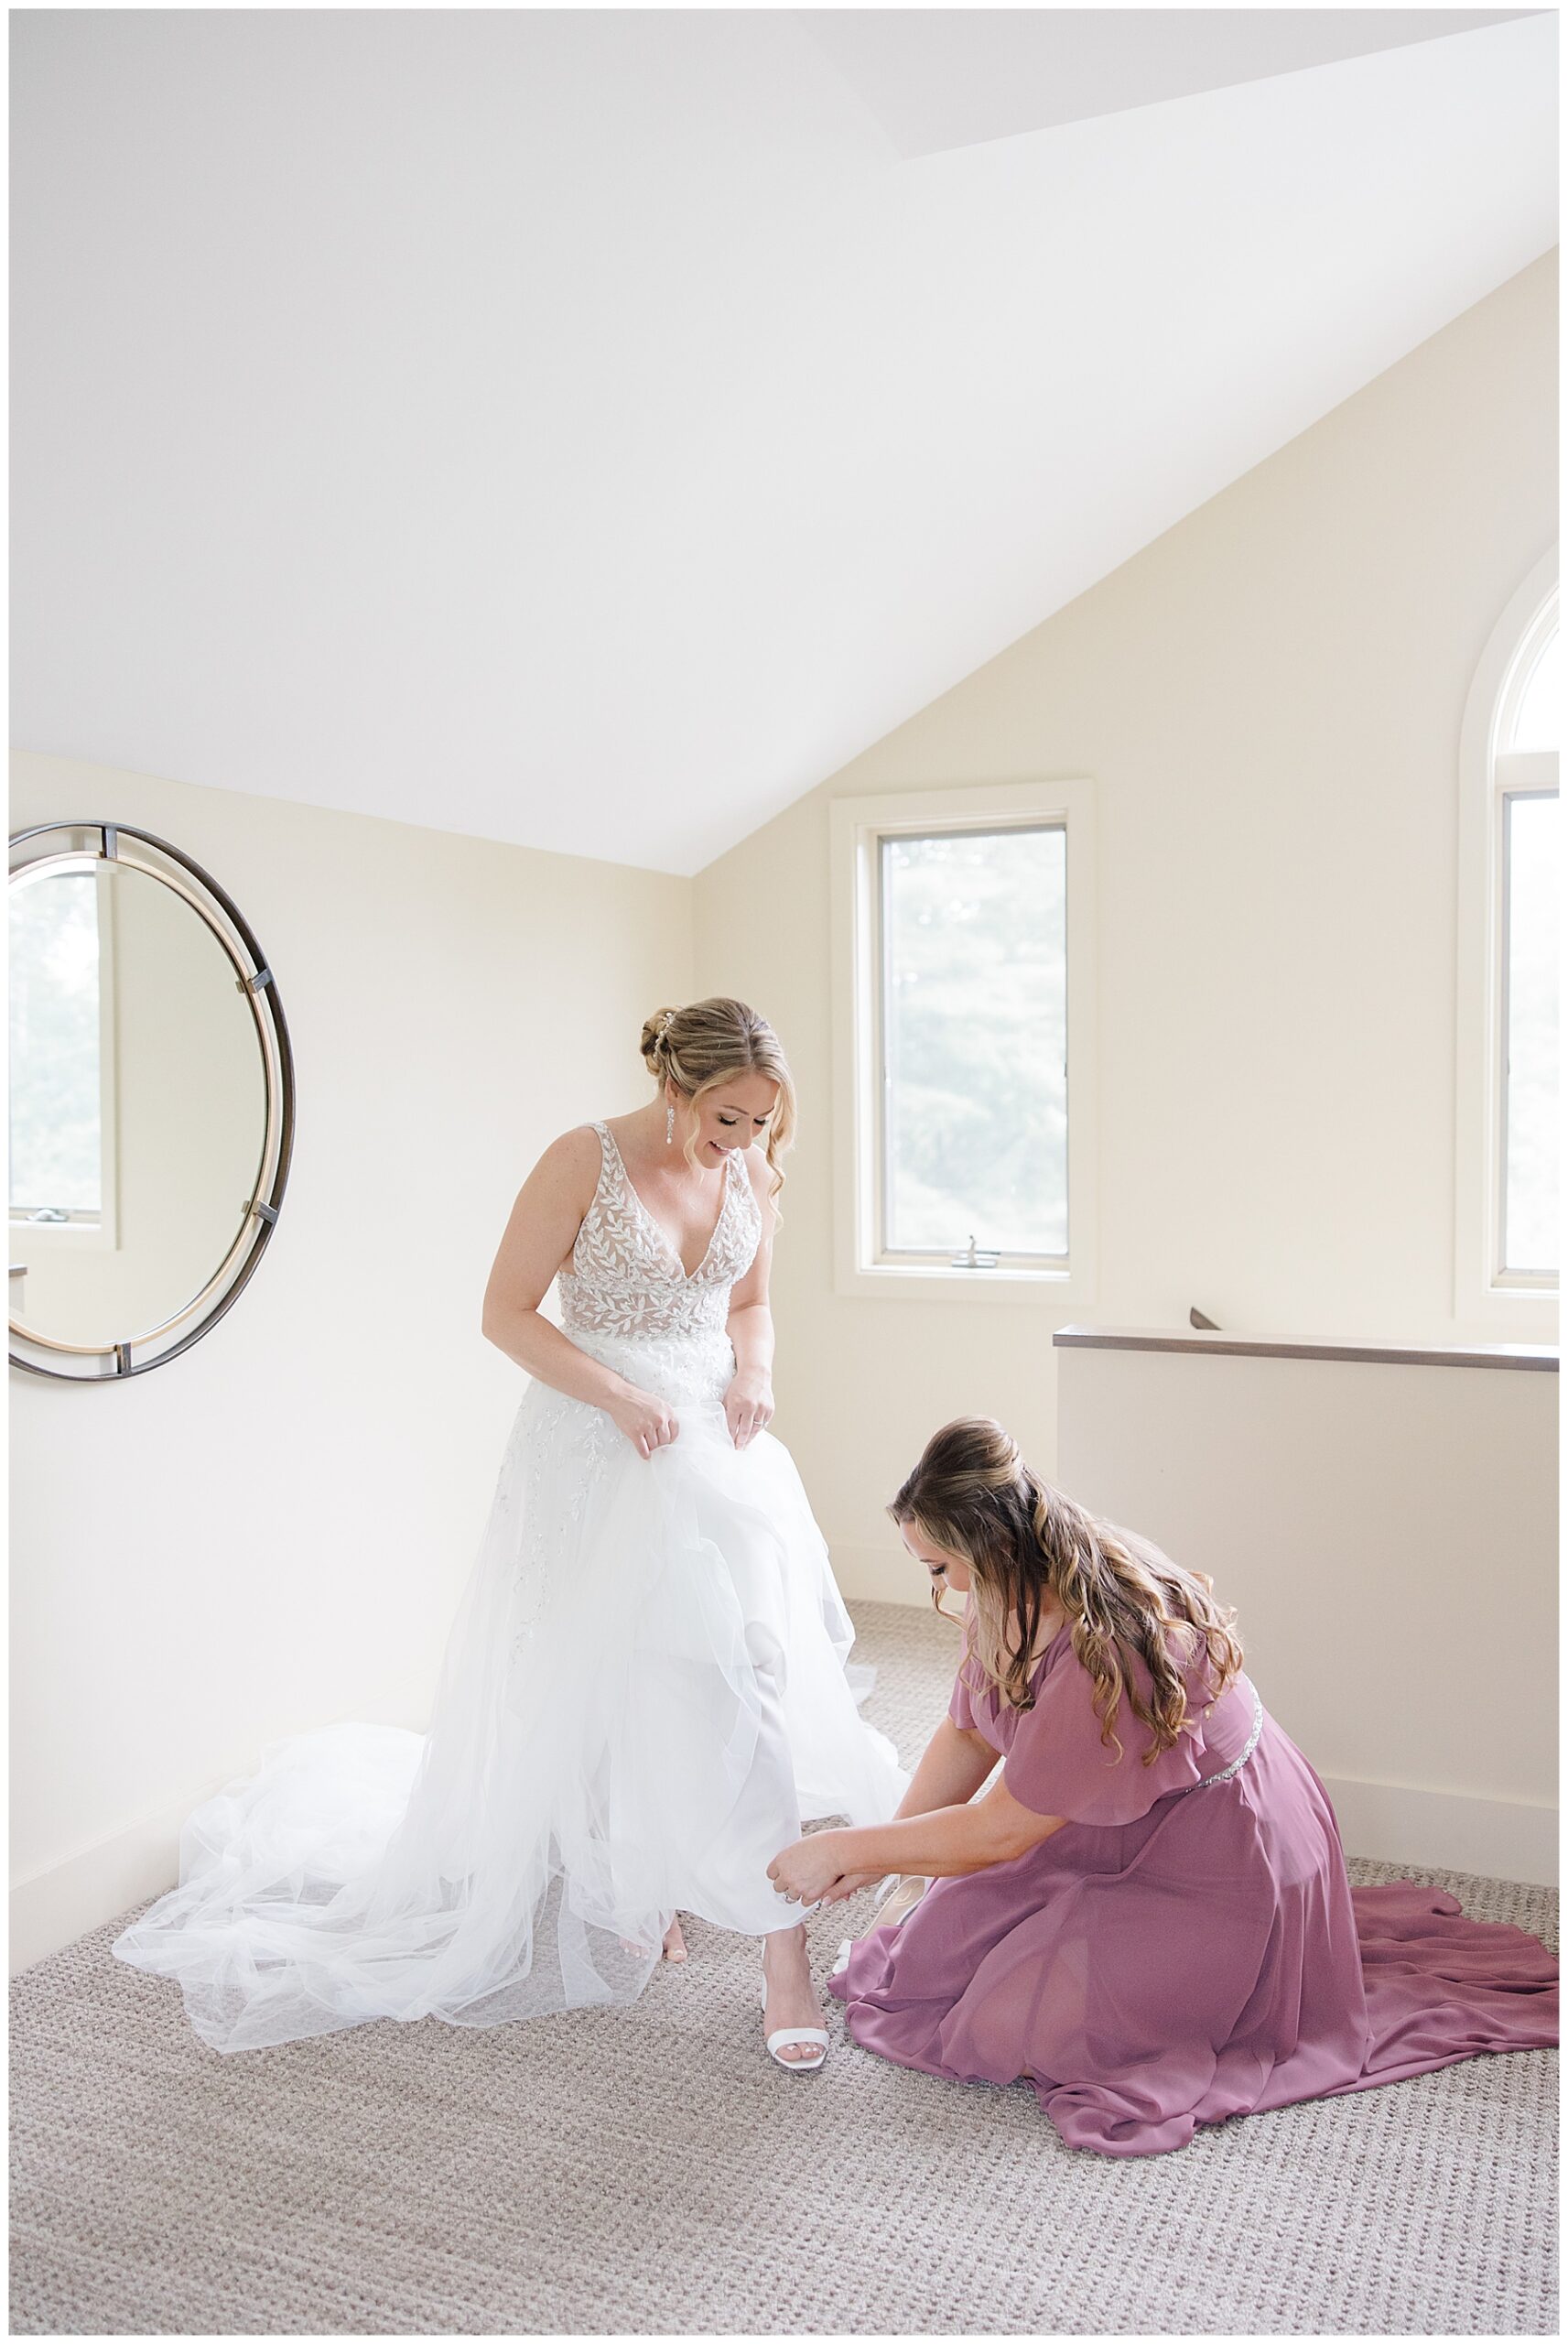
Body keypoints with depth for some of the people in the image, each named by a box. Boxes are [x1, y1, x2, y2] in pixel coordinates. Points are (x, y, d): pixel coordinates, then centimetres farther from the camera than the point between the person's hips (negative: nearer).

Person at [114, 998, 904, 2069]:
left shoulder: (755, 1173, 1)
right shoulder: (584, 1160, -14)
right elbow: (507, 1312, -11)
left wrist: (752, 1374, -6)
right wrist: (620, 1396, -19)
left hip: (714, 1444, 4)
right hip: (597, 1447, -3)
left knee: (744, 1670, -4)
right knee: (595, 1684, 9)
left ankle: (782, 1950, 3)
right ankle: (628, 1893, 33)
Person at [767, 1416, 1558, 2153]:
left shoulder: (1106, 1656, -38)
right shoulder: (1021, 1595, -11)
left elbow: (999, 1830, -28)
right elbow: (967, 1733, 2)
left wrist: (845, 1851, -18)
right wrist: (878, 1856, -4)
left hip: (1217, 1861, -8)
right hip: (1111, 1829, 8)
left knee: (1015, 2034, -13)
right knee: (933, 1955, 4)